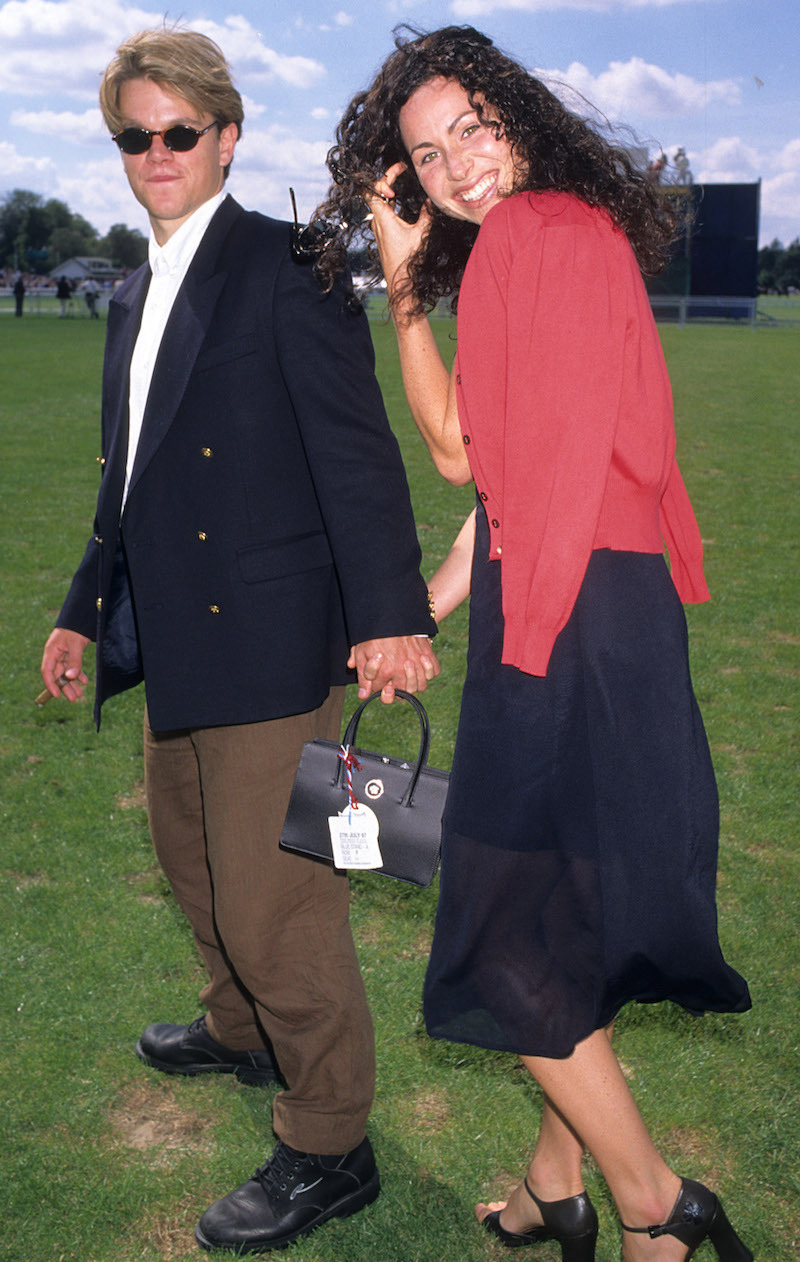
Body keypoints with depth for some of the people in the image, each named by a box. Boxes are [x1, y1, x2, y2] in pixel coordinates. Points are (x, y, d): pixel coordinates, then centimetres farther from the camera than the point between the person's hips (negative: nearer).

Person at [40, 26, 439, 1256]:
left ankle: (328, 1147, 14)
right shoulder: (134, 297, 18)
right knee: (193, 856, 24)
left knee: (276, 894, -3)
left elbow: (356, 448, -15)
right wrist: (84, 609, 27)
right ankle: (245, 1028, 49)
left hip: (267, 639, -9)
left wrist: (392, 614, -22)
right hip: (177, 644, 9)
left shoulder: (284, 266, -8)